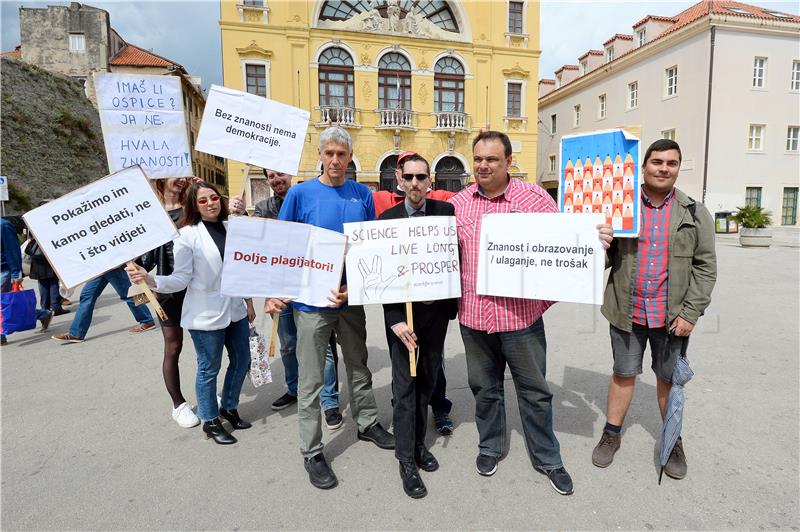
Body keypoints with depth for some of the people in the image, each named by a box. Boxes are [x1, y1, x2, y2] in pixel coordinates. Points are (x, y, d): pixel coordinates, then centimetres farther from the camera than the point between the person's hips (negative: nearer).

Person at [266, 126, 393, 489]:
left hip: (352, 298, 3)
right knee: (311, 381, 7)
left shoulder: (363, 195, 2)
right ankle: (312, 452, 24)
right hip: (311, 300, -3)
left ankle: (368, 424, 42)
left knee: (359, 367, 20)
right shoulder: (300, 194, -5)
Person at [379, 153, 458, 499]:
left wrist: (454, 303, -3)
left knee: (427, 381, 16)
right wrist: (395, 319, -15)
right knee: (405, 386, 4)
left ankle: (418, 443, 35)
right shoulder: (387, 219, -4)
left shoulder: (446, 211, 0)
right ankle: (406, 459, 20)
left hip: (436, 310, 2)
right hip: (403, 312, -2)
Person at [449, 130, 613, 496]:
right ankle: (490, 446, 42)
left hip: (522, 315, -2)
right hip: (474, 315, 3)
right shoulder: (458, 203, 4)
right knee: (485, 388, 19)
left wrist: (596, 239, -18)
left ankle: (547, 458, 35)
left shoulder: (534, 197, -4)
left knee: (534, 391, 12)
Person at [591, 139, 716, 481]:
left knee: (669, 379, 14)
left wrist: (690, 312, -7)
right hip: (627, 311, 0)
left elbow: (705, 267, 0)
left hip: (672, 316, 0)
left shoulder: (695, 213, 1)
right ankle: (612, 434, 31)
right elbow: (605, 258, 6)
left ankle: (673, 441, 35)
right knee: (623, 374, 13)